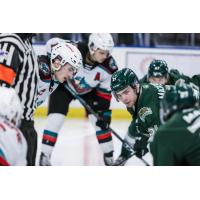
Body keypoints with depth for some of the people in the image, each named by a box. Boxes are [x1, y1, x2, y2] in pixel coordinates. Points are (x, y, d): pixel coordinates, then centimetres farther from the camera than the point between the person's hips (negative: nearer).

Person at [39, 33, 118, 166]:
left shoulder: (109, 67, -26)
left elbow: (105, 93, -13)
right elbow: (53, 43, -19)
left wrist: (104, 113, -15)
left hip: (89, 91, 3)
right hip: (64, 86, -3)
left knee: (100, 121, -5)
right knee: (55, 119, -14)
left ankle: (109, 157, 10)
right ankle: (45, 157, -4)